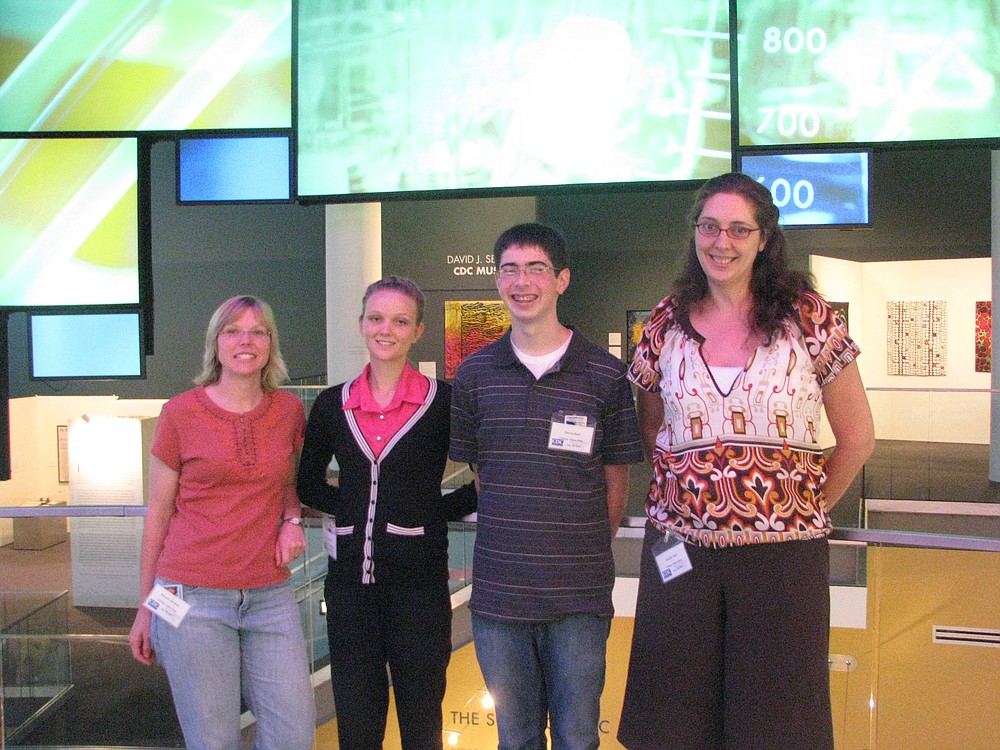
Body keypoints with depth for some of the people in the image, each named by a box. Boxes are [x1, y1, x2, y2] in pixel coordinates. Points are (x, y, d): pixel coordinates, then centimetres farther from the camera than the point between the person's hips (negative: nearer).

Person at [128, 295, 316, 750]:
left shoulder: (289, 410, 7)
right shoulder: (181, 412, -1)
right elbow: (158, 512, 5)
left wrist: (292, 520, 1)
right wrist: (144, 608, 6)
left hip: (270, 594, 3)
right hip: (193, 594, -3)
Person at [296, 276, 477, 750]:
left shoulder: (442, 401, -4)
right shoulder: (333, 404, 5)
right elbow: (308, 482, 17)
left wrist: (436, 511, -6)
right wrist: (350, 510, 3)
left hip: (419, 579, -3)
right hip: (350, 576, 3)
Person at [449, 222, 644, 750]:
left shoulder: (604, 375, -2)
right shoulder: (474, 375, 4)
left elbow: (615, 484, 5)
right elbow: (473, 472, 12)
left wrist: (586, 555, 3)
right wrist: (511, 542, 7)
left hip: (579, 595, -1)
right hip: (498, 591, 2)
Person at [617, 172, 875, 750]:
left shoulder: (808, 318, -1)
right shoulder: (667, 324, 5)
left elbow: (857, 439, 4)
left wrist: (806, 509, 5)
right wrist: (689, 494, 7)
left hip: (783, 553, -2)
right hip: (682, 549, 2)